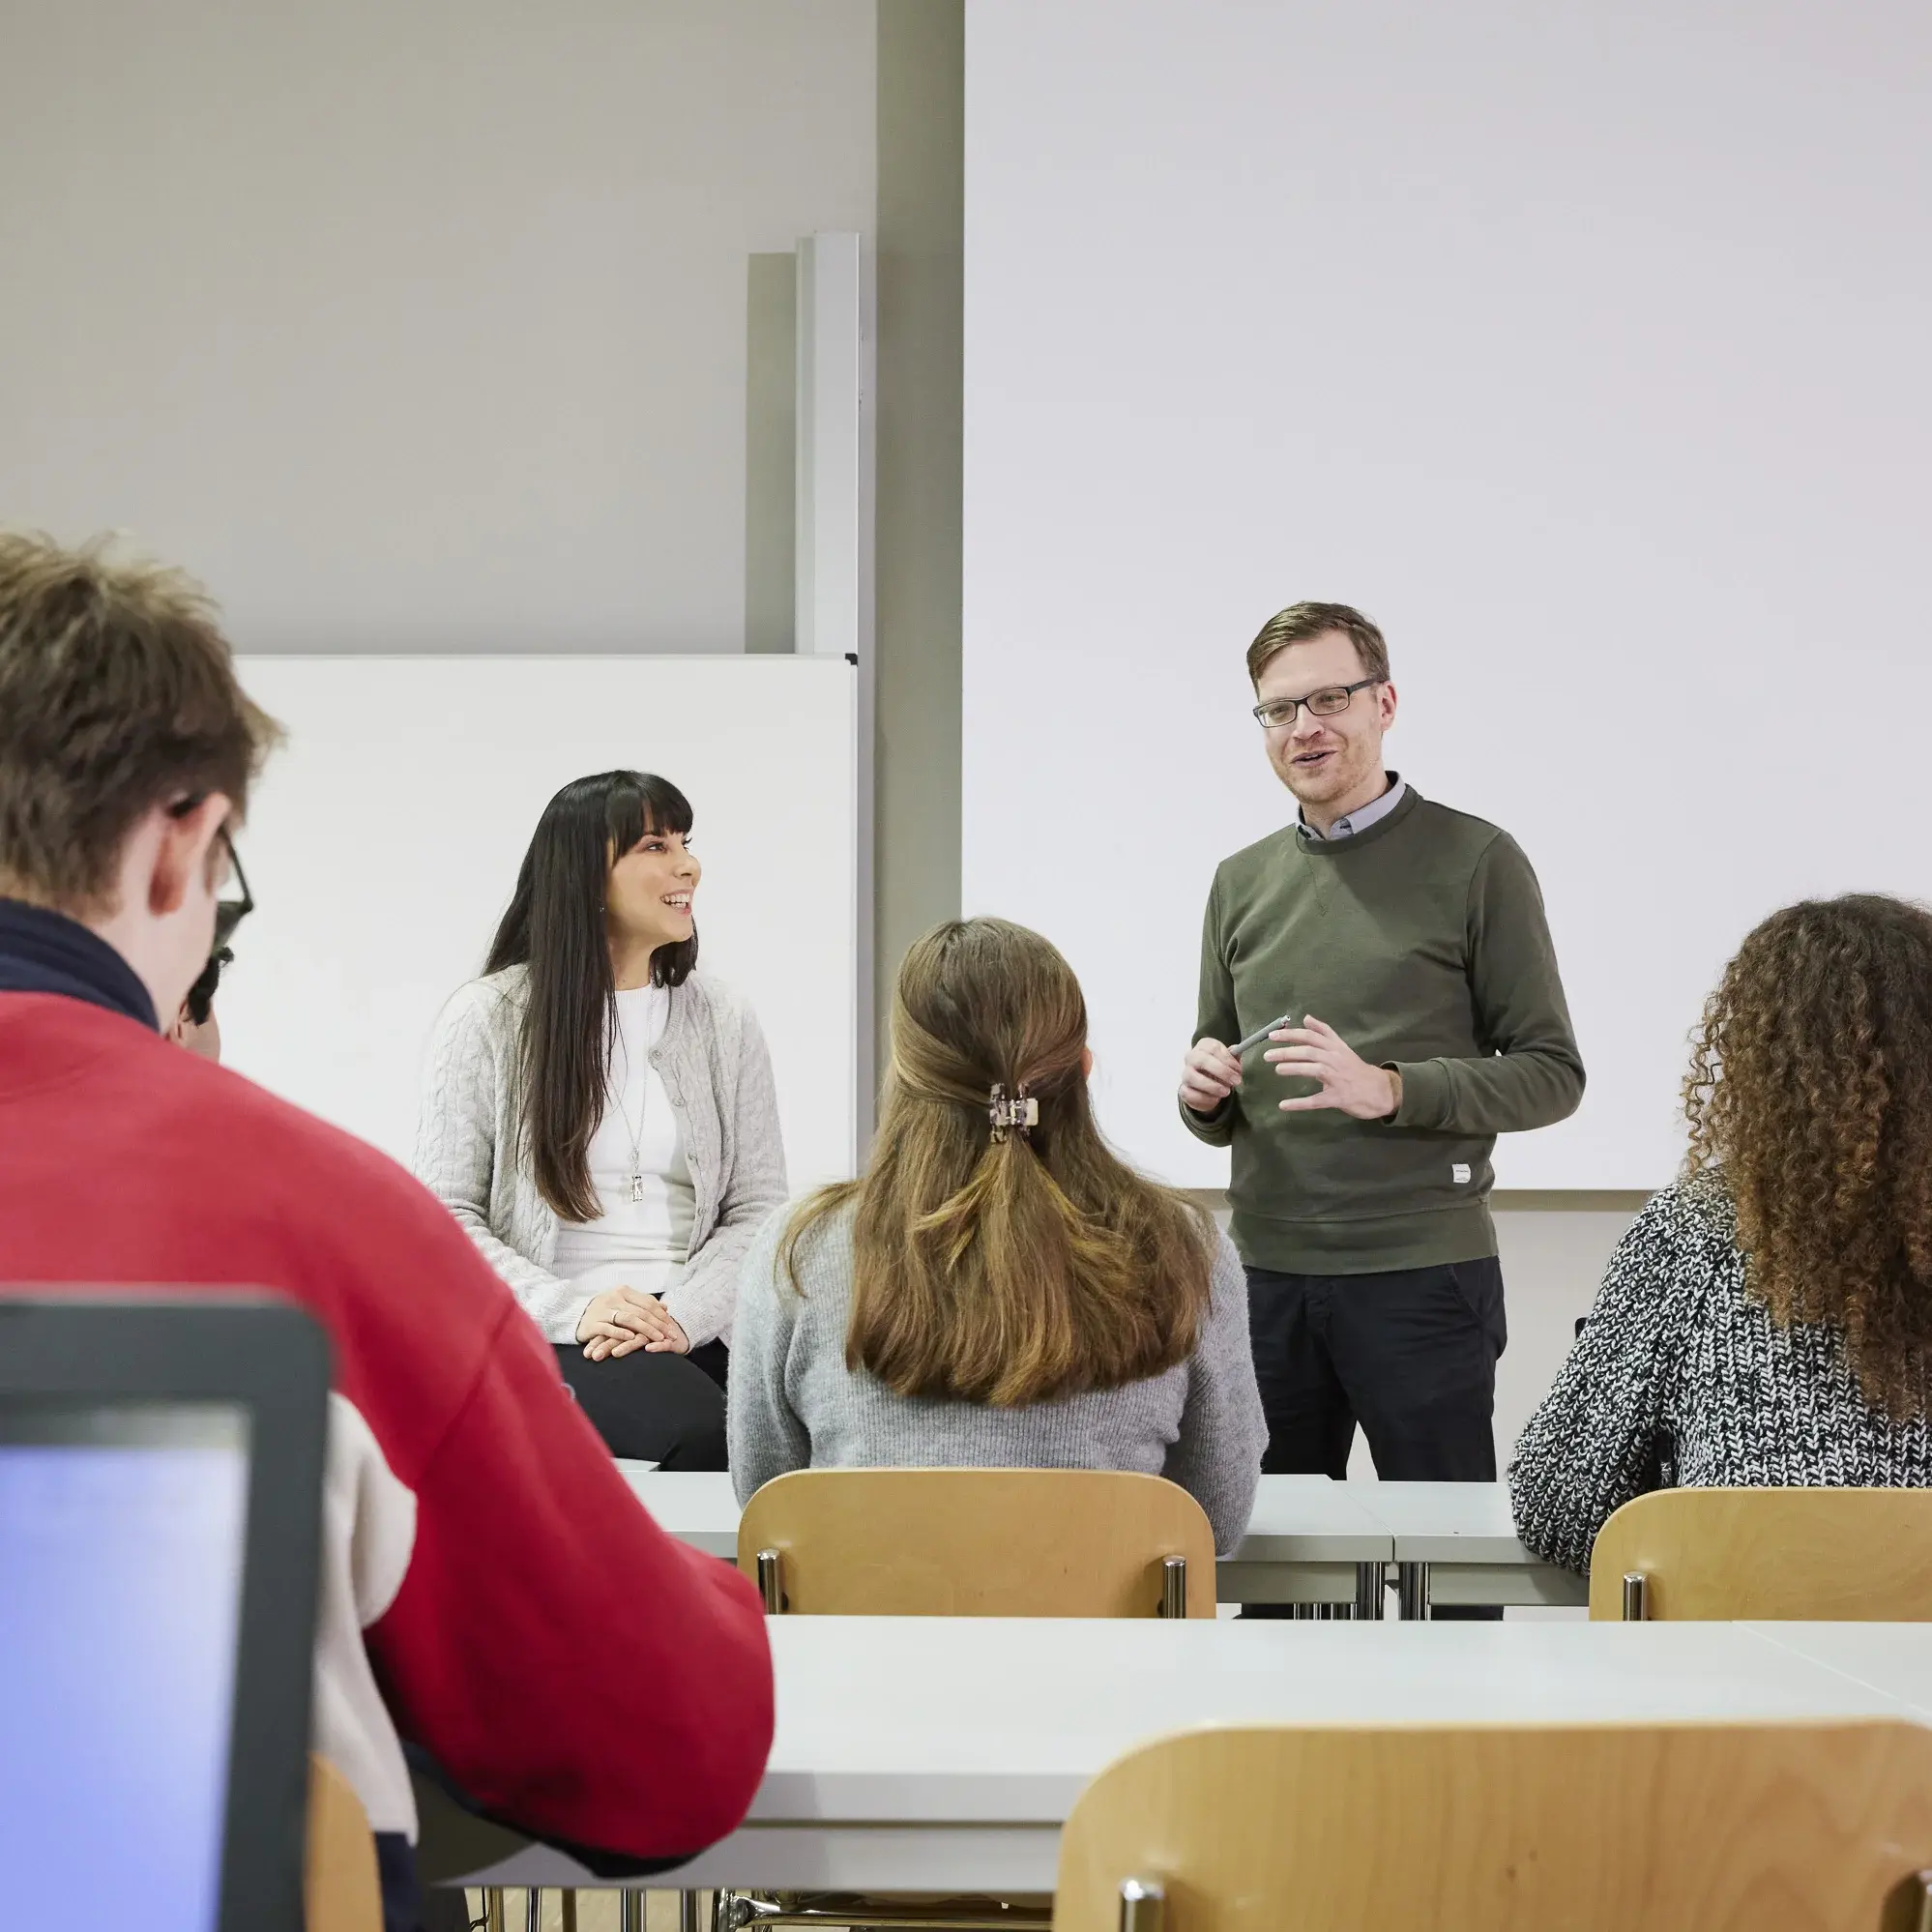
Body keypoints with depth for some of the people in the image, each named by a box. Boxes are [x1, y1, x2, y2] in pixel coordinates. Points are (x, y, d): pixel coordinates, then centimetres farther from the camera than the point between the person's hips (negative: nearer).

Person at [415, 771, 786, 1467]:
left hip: (695, 1329, 3)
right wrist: (573, 1309, -15)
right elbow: (446, 1214, 0)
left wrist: (682, 1315, -10)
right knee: (703, 1424, -33)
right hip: (545, 1335, -3)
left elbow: (757, 1209, 9)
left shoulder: (722, 1020, 13)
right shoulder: (486, 1018, 4)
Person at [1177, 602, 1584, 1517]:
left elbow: (1551, 1074, -5)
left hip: (1421, 1270, -4)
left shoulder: (1476, 861, -1)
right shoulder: (1242, 881, 14)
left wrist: (1388, 1089, -18)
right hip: (1268, 1270, 4)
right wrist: (1204, 1094, -3)